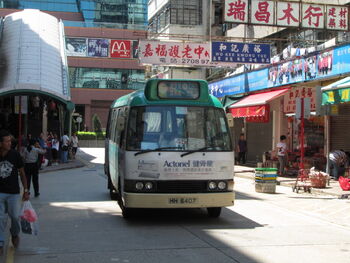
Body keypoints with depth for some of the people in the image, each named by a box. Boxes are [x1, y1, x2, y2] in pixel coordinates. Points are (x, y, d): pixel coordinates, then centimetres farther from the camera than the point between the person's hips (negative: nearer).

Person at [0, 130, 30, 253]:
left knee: (15, 216, 3)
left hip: (13, 192, 0)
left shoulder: (15, 154, -7)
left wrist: (25, 190, -1)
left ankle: (15, 235, 33)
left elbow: (22, 173, 2)